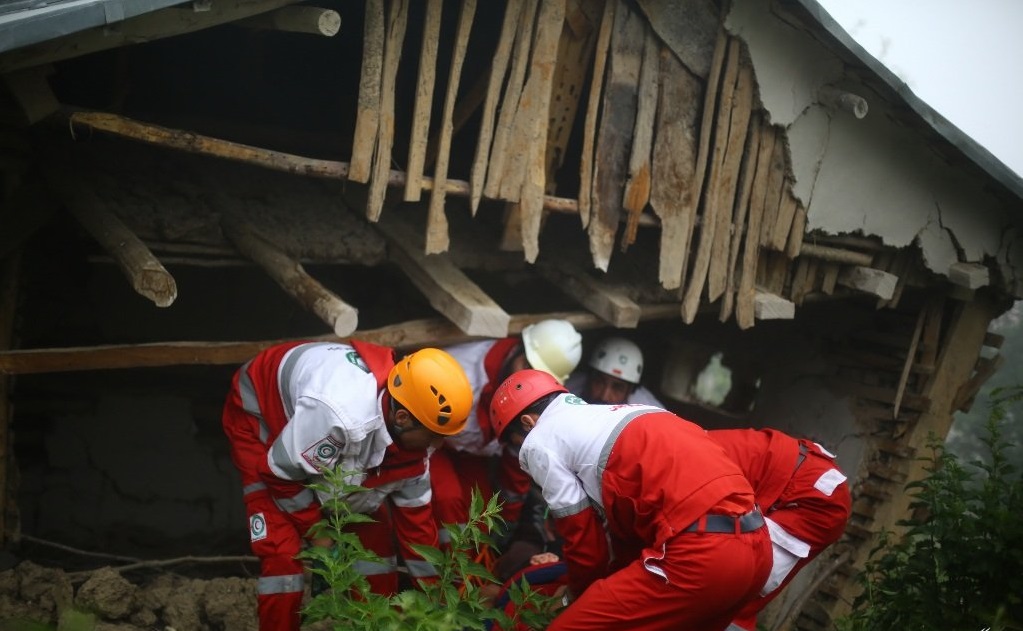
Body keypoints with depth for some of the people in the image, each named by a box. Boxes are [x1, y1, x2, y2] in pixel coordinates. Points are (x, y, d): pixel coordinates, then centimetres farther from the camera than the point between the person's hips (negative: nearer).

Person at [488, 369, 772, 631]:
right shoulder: (608, 415, 30)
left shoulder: (540, 440, 7)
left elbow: (585, 539, 9)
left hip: (698, 555, -9)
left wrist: (577, 599, 27)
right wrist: (603, 595, 42)